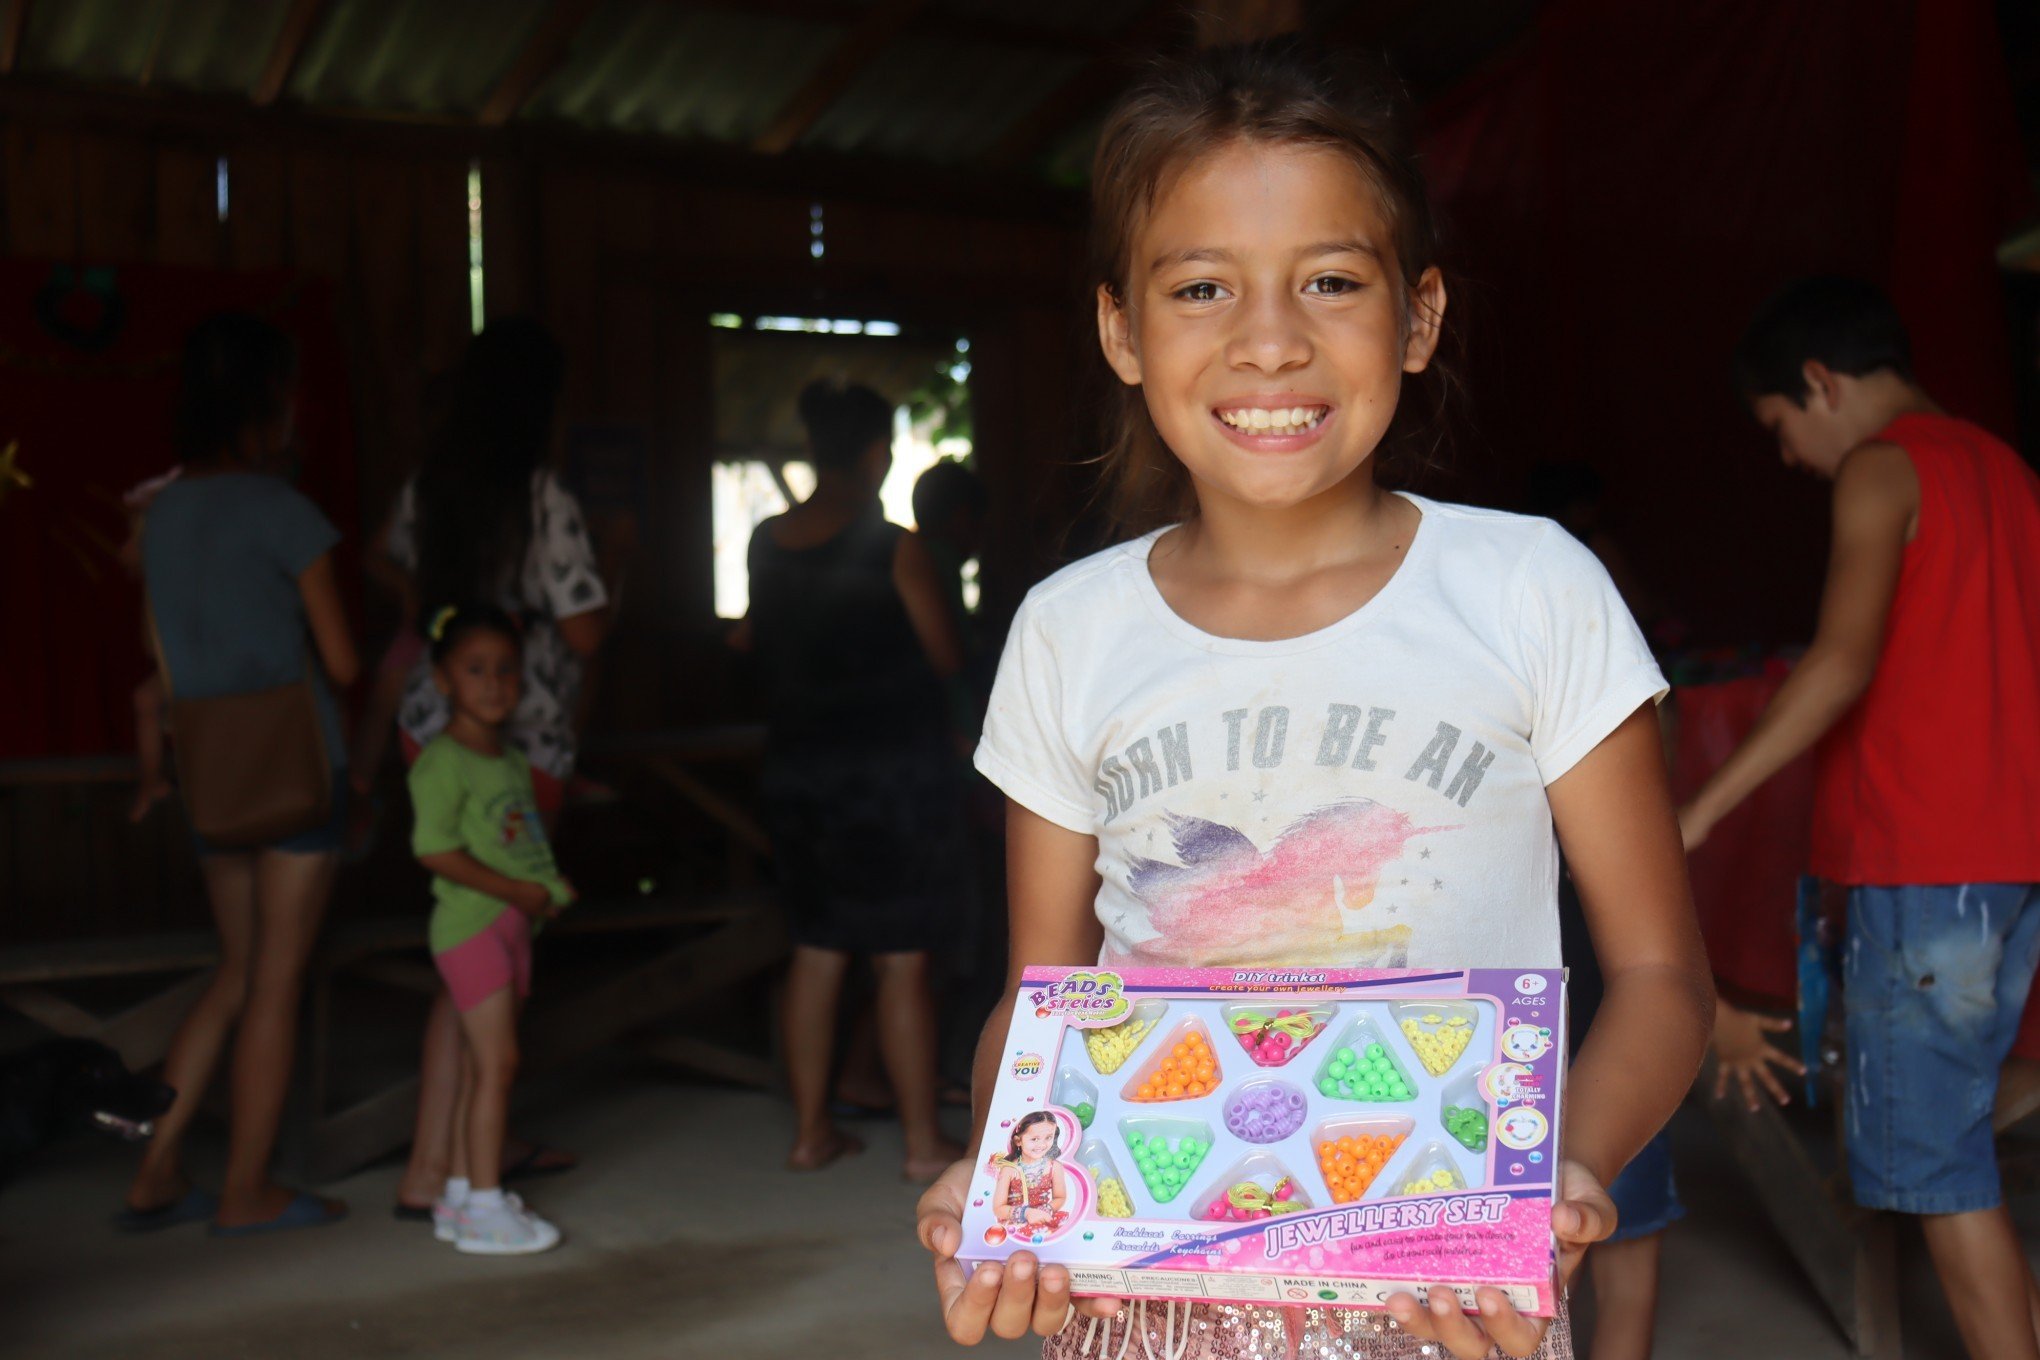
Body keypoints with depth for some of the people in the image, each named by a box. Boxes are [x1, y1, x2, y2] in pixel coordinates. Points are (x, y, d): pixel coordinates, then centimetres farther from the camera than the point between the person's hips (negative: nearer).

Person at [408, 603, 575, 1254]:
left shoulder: (512, 761, 16)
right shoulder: (442, 761, -12)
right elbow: (434, 848, -19)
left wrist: (550, 886, 3)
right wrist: (518, 891, -19)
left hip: (511, 924, 9)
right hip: (471, 923, -9)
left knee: (479, 1068, 12)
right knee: (496, 1061, -9)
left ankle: (459, 1198, 20)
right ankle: (484, 1207, -2)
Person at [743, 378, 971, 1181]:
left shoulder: (766, 545, 2)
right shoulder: (894, 550, -13)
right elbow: (946, 659, -6)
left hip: (799, 767, 5)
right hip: (892, 768, -5)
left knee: (815, 952, 14)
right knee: (901, 963, 2)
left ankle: (810, 1131, 20)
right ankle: (923, 1143, 9)